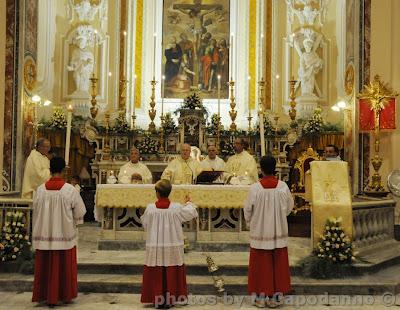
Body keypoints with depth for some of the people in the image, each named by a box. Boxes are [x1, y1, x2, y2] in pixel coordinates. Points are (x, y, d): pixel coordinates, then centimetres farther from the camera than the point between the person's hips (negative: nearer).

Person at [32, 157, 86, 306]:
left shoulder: (40, 189, -7)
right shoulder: (70, 190, -14)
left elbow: (36, 211, 3)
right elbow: (80, 211, -5)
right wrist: (73, 221, 15)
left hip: (44, 235, 2)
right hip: (64, 235, -2)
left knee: (46, 266, 13)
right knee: (65, 266, 12)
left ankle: (47, 295, 21)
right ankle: (65, 295, 22)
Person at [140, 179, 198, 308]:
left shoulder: (150, 208, -11)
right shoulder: (176, 208, -11)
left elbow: (144, 223, 6)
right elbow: (191, 213, 5)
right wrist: (188, 203, 23)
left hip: (155, 248, 0)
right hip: (173, 248, 0)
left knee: (156, 274, 10)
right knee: (171, 273, 12)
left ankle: (157, 299, 16)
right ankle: (170, 298, 18)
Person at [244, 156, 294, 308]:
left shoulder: (255, 188, -16)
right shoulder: (283, 186, -10)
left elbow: (247, 209, -5)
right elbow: (289, 206, 4)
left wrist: (250, 222, 16)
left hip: (260, 231, -2)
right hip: (279, 232, 2)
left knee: (261, 265, 9)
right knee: (278, 264, 13)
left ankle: (261, 296, 17)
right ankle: (274, 296, 20)